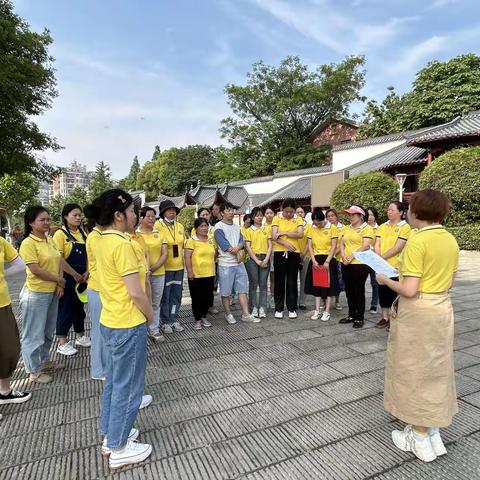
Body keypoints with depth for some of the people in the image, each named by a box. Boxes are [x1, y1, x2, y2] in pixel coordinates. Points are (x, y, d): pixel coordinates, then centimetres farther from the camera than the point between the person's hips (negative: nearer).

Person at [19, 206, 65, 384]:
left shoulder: (50, 240, 7)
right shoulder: (28, 243, -16)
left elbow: (59, 262, 7)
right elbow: (35, 269, -21)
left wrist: (59, 285, -5)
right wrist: (58, 279, -11)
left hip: (53, 292, 8)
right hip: (36, 294, -7)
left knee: (48, 331, 20)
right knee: (34, 333, 7)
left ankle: (44, 361, 38)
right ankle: (34, 371, 21)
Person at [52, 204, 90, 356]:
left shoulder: (82, 233, 7)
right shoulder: (60, 234, -11)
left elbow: (88, 254, 8)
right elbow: (59, 258, -17)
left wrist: (86, 273, -4)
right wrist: (75, 275, -15)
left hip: (82, 276, 6)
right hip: (67, 277, -6)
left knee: (79, 306, 16)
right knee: (66, 308, 3)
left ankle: (80, 336, 31)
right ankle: (62, 343, 16)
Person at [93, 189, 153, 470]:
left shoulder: (104, 241, 6)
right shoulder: (122, 244, -23)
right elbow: (135, 292, -23)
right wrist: (150, 315, -8)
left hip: (111, 321, 10)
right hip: (128, 325, -10)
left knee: (114, 381, 22)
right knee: (128, 386, 7)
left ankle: (110, 435, 39)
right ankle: (119, 448, 24)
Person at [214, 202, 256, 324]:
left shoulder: (237, 227, 15)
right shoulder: (219, 227, -6)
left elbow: (242, 241, 4)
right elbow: (225, 245, -14)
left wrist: (237, 248, -17)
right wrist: (238, 253, -6)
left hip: (239, 263, 6)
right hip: (226, 264, -6)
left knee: (243, 289, 6)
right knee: (226, 291, 4)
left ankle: (246, 314, 12)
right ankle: (228, 314, 19)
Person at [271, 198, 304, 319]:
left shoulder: (298, 220, 6)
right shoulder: (277, 219, 4)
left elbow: (300, 235, -10)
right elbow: (274, 237, -7)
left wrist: (284, 233, -15)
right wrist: (286, 244, -18)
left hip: (293, 254, 1)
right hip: (279, 253, 0)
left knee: (292, 282, 6)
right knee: (279, 281, 5)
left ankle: (292, 309, 17)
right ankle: (278, 308, 16)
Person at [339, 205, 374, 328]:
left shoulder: (367, 228, -4)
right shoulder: (346, 228, 15)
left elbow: (366, 246, -14)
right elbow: (342, 244, 10)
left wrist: (352, 256, -20)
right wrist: (343, 256, -7)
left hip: (360, 263, -6)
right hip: (346, 264, 6)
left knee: (359, 290, 1)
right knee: (349, 290, 12)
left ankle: (360, 318, 12)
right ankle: (351, 315, 25)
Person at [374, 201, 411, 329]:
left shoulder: (405, 227, -7)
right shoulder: (382, 227, 9)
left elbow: (398, 248, -15)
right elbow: (377, 245, 3)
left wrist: (382, 257, -16)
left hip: (396, 266, -5)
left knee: (394, 292, 4)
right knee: (382, 291, 10)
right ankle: (385, 317, 23)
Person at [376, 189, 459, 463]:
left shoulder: (417, 241, -21)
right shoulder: (451, 240, 4)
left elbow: (409, 290, -23)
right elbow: (448, 282, 12)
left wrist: (386, 280, -8)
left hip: (418, 312, -8)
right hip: (442, 308, 8)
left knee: (415, 371, 8)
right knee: (435, 370, 18)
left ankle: (420, 439, 23)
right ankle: (433, 433, 34)